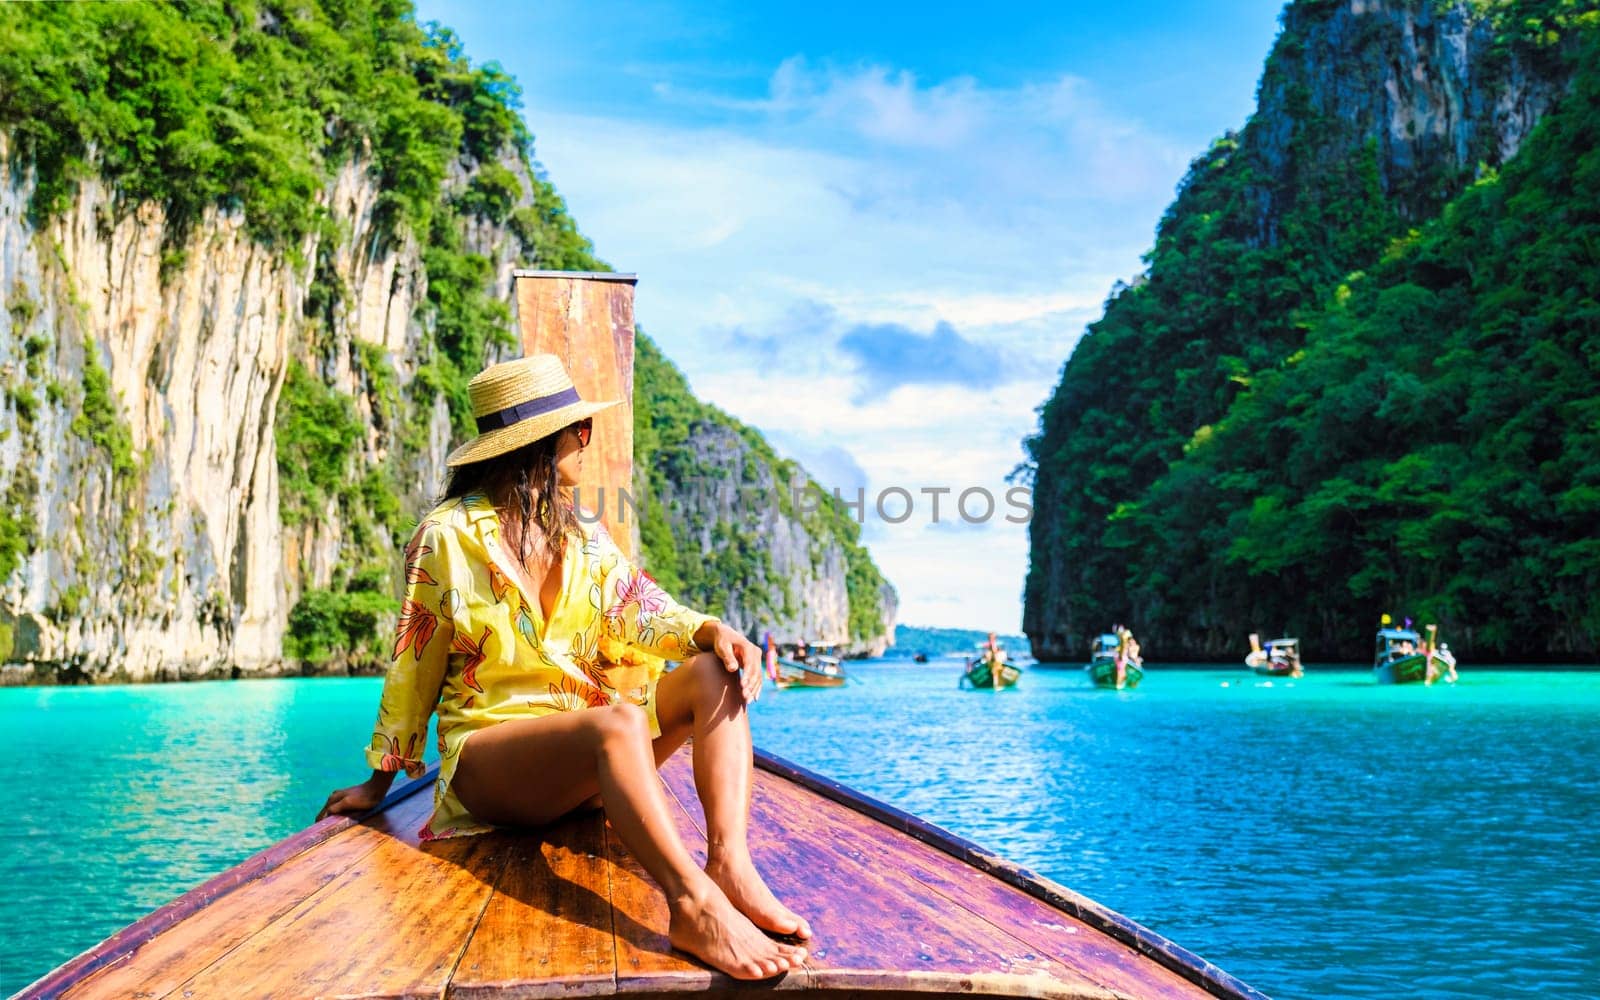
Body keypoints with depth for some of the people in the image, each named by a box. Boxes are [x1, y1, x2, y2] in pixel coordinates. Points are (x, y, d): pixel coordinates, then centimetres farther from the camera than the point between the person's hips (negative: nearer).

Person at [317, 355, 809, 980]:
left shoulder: (584, 541, 14)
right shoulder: (447, 536, -2)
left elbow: (643, 613, 3)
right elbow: (412, 668, 3)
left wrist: (711, 631, -19)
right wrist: (379, 783, 8)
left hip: (585, 751, 6)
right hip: (486, 754, -6)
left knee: (714, 672, -18)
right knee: (616, 722, -37)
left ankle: (729, 861, -38)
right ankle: (694, 906, -53)